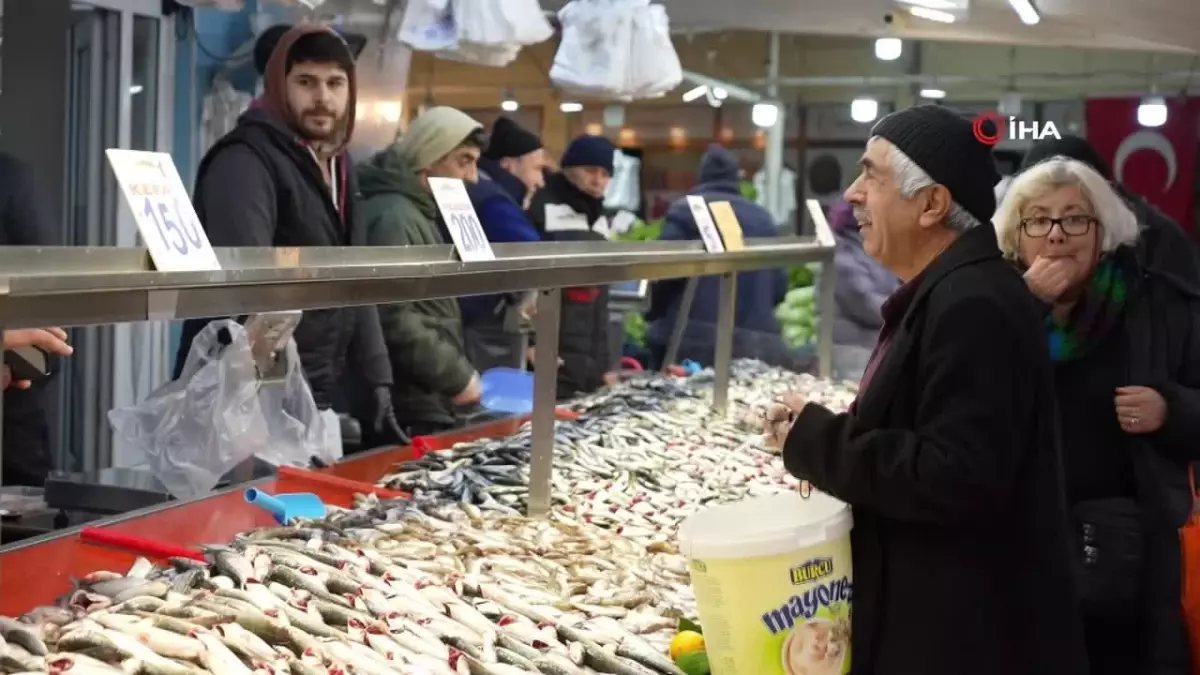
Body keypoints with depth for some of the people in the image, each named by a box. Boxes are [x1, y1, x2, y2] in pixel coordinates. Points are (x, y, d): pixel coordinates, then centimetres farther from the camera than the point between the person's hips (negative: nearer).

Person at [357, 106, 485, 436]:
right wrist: (457, 377, -17)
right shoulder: (392, 217, -16)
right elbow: (394, 319, -24)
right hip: (410, 411, -10)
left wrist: (461, 373, 15)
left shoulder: (422, 214, 18)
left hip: (431, 403, 10)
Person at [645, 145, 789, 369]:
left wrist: (652, 313, 10)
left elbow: (665, 273, -8)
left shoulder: (685, 210, -1)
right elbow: (779, 287, 12)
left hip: (691, 342, -4)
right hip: (754, 344, 4)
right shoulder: (763, 217, 14)